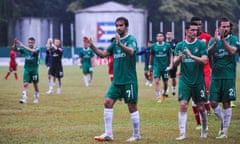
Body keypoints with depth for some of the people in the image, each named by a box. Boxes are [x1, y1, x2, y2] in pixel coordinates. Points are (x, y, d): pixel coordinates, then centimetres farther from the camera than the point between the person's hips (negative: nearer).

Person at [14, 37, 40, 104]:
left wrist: (23, 46, -35)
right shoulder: (25, 49, 4)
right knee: (25, 84, -10)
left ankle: (36, 98, 25)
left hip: (34, 69, -2)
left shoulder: (36, 49, -6)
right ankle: (24, 98, -16)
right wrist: (15, 44, -28)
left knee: (35, 84, 9)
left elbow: (33, 51, -30)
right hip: (27, 69, 2)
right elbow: (16, 49, -7)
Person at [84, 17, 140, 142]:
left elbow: (131, 51, -30)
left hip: (129, 80, -7)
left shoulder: (131, 39, -9)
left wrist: (120, 44, -49)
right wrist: (92, 46, -5)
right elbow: (103, 54, 12)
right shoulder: (115, 41, 12)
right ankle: (108, 134, 3)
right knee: (108, 102, -1)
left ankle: (136, 135, 10)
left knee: (132, 106, -1)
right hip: (117, 80, 7)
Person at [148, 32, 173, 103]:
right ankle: (159, 97, -14)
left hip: (165, 67, 1)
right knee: (157, 81, -15)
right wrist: (150, 65, 16)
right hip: (157, 66, 0)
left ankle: (164, 94, 36)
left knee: (165, 82, 9)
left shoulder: (167, 45, -4)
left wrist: (171, 64, -9)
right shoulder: (154, 46, -2)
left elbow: (170, 55, 1)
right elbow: (151, 56, 11)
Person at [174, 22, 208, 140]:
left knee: (201, 107, 6)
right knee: (183, 105, -10)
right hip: (185, 80, 1)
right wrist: (179, 58, -21)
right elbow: (175, 63, 2)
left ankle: (204, 131, 25)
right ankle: (182, 133, -8)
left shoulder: (201, 44, -2)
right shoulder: (180, 45, 4)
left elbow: (205, 60, -13)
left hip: (198, 81, -1)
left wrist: (191, 56, -25)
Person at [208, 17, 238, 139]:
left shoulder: (233, 39, 0)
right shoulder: (213, 40, 6)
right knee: (213, 102, -2)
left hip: (228, 76, -2)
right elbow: (209, 53, -11)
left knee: (226, 103, 1)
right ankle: (223, 121, 23)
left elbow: (232, 51, -18)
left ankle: (225, 130, 9)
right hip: (215, 76, 2)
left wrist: (223, 39, -25)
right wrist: (216, 41, -26)